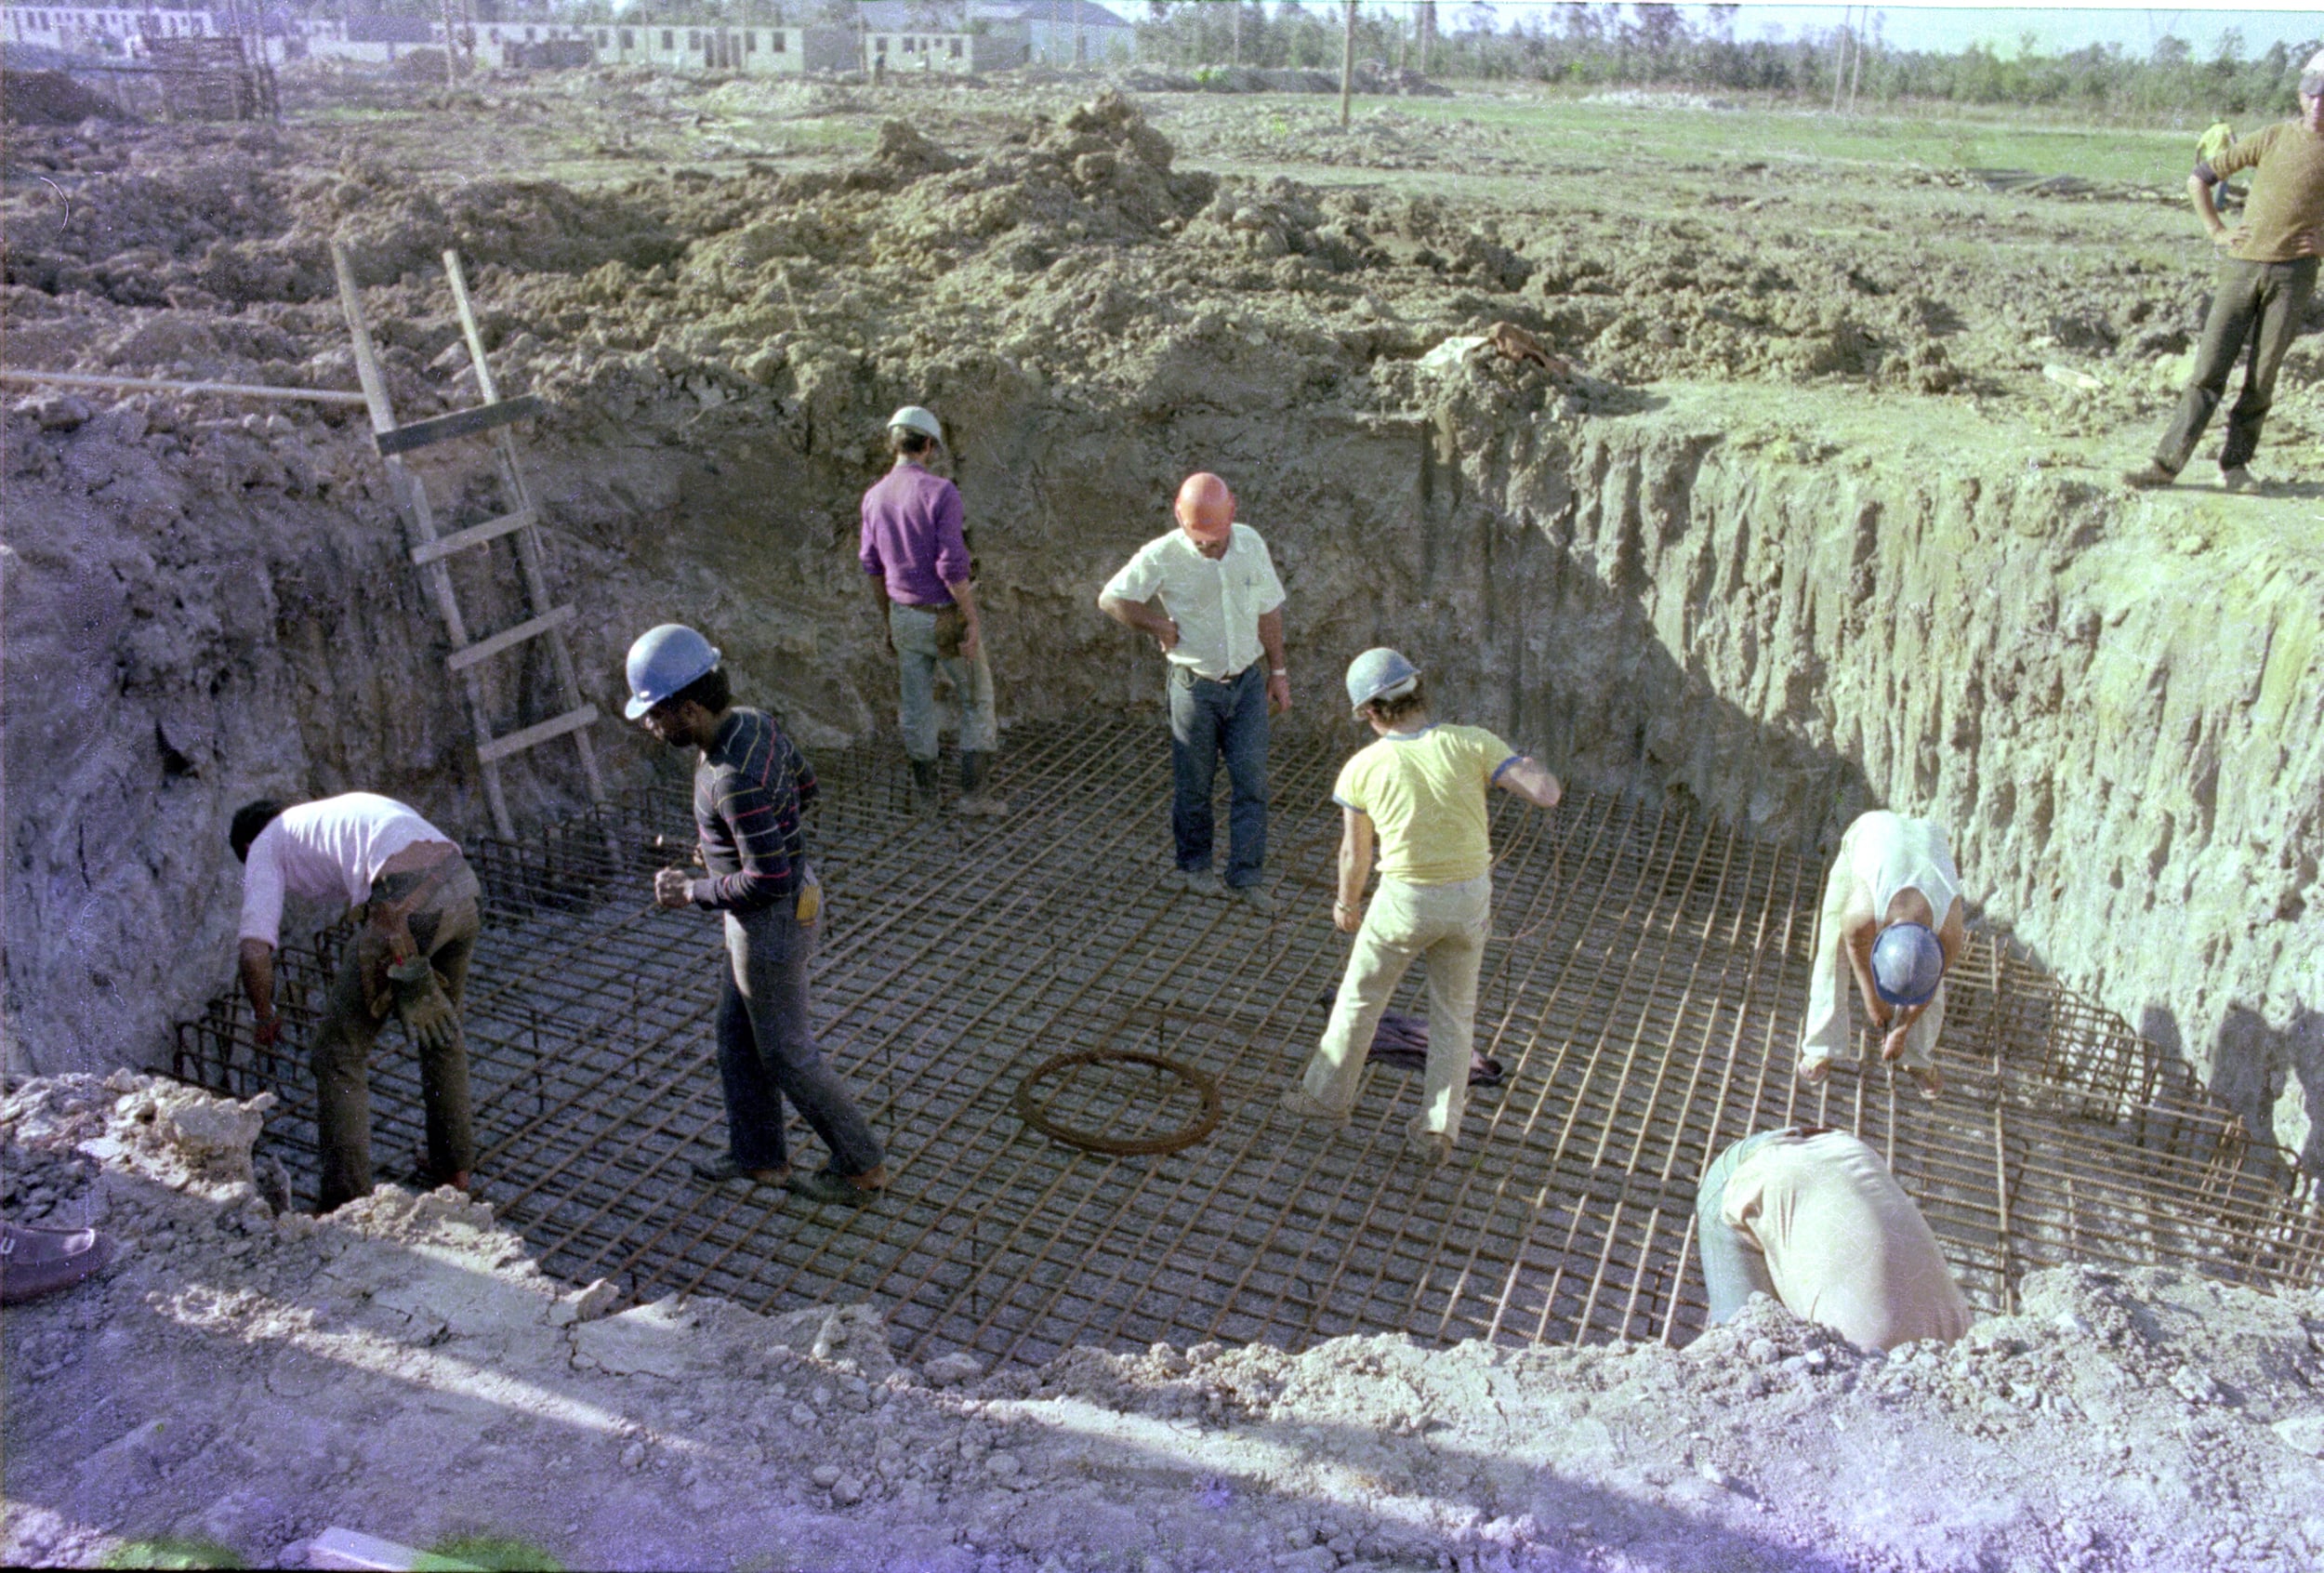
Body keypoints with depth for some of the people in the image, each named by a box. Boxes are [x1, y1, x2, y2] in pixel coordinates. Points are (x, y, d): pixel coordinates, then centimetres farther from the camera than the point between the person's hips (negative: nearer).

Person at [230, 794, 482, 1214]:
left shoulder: (265, 845, 19)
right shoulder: (340, 810, 38)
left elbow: (255, 950, 6)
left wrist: (264, 1016, 24)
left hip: (404, 907, -7)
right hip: (463, 884, 7)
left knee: (339, 1051, 11)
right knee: (442, 1026, 29)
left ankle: (348, 1203, 16)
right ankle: (455, 1167, 40)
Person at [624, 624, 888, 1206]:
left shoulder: (734, 779, -34)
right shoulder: (753, 723, -5)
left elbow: (767, 881, -33)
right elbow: (804, 786, 13)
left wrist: (693, 892, -18)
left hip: (773, 922, -9)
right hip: (790, 890, 9)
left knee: (786, 1054, 10)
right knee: (736, 1033, 23)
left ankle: (860, 1164, 26)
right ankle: (759, 1156, 39)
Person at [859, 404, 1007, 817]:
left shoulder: (874, 497, 2)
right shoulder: (940, 492, -17)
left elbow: (871, 566, 10)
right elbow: (952, 565, -21)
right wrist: (973, 621, -14)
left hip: (903, 617, 6)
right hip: (946, 618, -5)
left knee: (916, 707, 14)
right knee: (977, 700, 9)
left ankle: (925, 795, 22)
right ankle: (975, 792, 10)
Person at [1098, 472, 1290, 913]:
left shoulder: (1250, 543, -4)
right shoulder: (1163, 556, -15)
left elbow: (1268, 609, 8)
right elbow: (1110, 599, -5)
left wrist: (1278, 671, 11)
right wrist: (1157, 625, -12)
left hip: (1248, 681, 3)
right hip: (1195, 686, -3)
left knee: (1251, 780, 0)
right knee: (1194, 784, 9)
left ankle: (1246, 876, 10)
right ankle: (1194, 864, 31)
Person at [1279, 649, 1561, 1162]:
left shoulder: (1363, 769, -12)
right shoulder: (1471, 745, -13)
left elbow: (1355, 854, 0)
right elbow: (1548, 794, -18)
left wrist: (1347, 904, 19)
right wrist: (1521, 765, 4)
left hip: (1406, 900, -2)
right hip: (1470, 896, 2)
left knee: (1360, 998, 20)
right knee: (1454, 1014, 19)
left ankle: (1328, 1095, 36)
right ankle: (1438, 1130, 23)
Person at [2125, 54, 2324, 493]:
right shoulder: (2273, 138, 7)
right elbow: (2199, 179, 10)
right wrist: (2217, 232, 3)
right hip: (2242, 265, 0)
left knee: (2262, 377, 0)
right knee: (2210, 369, -4)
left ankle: (2235, 464, 9)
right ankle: (2166, 463, -6)